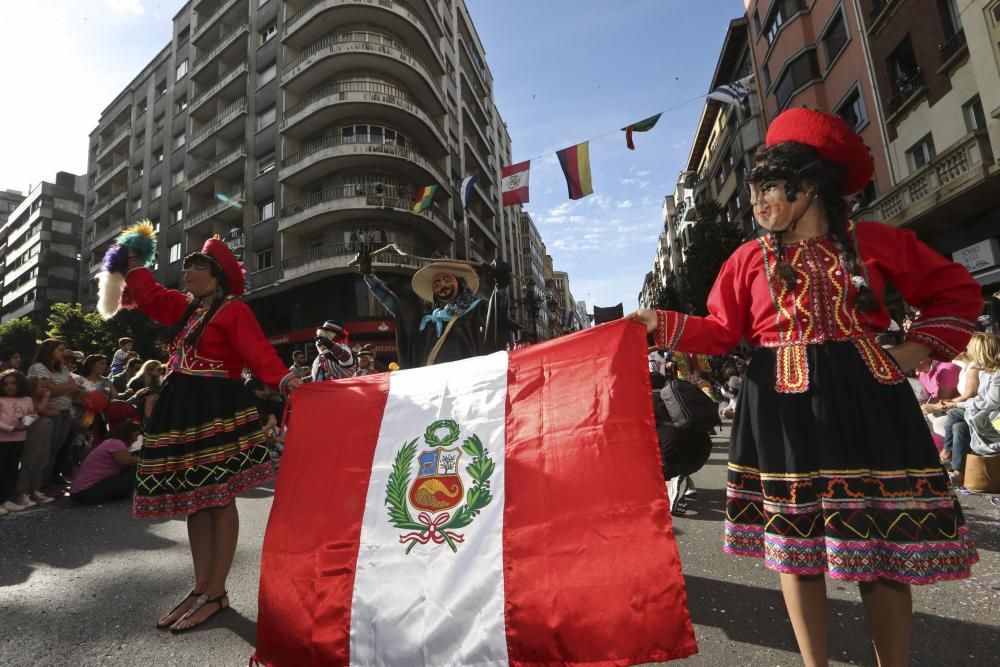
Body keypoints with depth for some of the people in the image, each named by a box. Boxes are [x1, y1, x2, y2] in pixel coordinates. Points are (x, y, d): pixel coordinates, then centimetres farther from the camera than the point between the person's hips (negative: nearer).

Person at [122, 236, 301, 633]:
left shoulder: (234, 310, -7)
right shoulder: (184, 307, 18)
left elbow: (258, 352, -19)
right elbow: (150, 297, 35)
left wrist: (284, 379, -36)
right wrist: (134, 263, 34)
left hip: (218, 410, -9)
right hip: (180, 410, 9)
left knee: (220, 499, -3)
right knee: (194, 499, 11)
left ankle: (216, 593, 5)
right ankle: (201, 587, 22)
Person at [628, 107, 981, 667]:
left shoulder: (876, 241, 5)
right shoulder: (750, 258, 5)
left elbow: (957, 290, 14)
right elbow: (722, 333, 1)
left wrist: (917, 350, 2)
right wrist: (661, 322, -11)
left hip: (866, 402, 0)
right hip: (784, 409, 0)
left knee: (884, 544, 6)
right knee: (796, 543, 6)